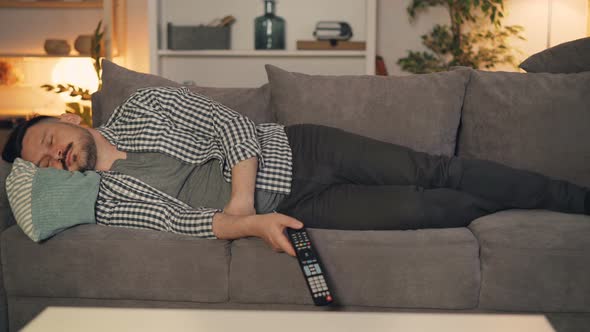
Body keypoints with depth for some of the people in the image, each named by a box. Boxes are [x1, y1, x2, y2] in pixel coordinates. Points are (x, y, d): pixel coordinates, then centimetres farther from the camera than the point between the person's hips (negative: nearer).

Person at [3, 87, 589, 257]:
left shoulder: (141, 106, 2)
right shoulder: (112, 203, -3)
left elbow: (227, 121, -3)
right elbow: (185, 220, -13)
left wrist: (241, 195, -17)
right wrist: (255, 223, -30)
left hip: (294, 147, 2)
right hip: (292, 209, -2)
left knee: (431, 169, -7)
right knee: (423, 207, -12)